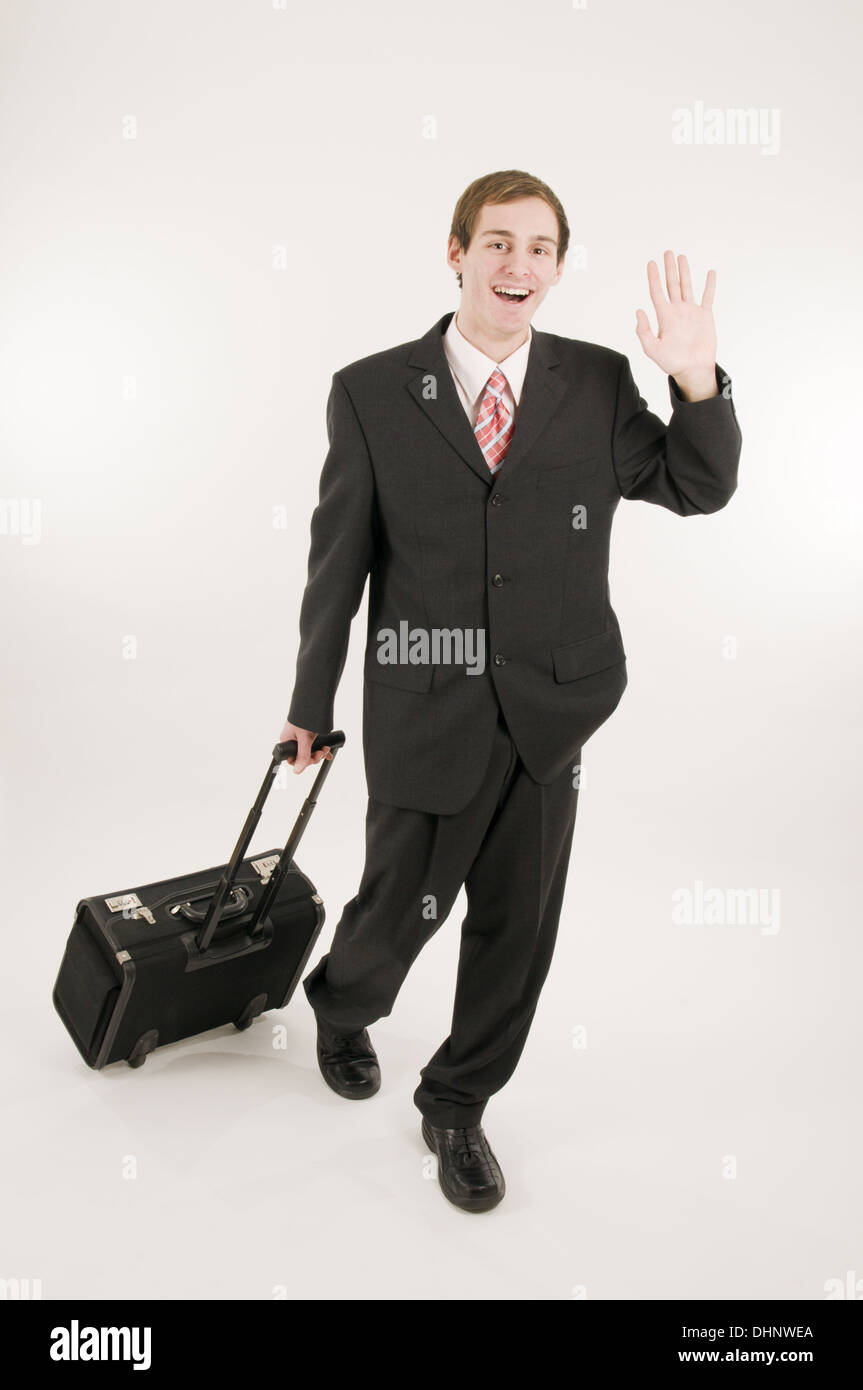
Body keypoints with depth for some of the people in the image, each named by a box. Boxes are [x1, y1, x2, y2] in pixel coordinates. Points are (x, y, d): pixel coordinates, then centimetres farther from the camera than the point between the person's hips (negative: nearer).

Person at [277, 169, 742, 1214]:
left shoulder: (598, 383, 1)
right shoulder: (371, 393, -4)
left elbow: (699, 490, 4)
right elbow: (338, 561, 0)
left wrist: (697, 379, -13)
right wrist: (312, 706, 6)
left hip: (553, 712, 3)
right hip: (427, 712, -2)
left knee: (516, 929, 12)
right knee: (399, 910, 12)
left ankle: (457, 1106, 37)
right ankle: (341, 1009, 49)